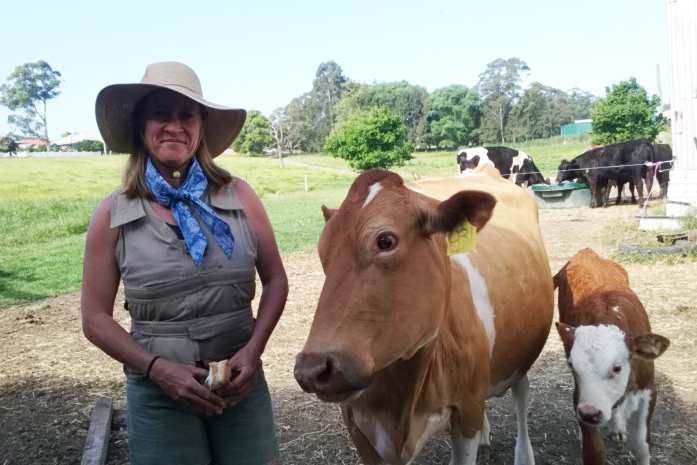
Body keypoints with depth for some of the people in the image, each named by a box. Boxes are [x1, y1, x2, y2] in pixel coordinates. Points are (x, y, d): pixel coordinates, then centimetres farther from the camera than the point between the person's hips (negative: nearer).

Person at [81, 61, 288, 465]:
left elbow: (275, 280, 3)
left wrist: (254, 348, -11)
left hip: (242, 383, 1)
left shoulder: (239, 196, -4)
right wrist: (158, 368, -14)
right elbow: (95, 318, -2)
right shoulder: (112, 216, -5)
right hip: (158, 391, -1)